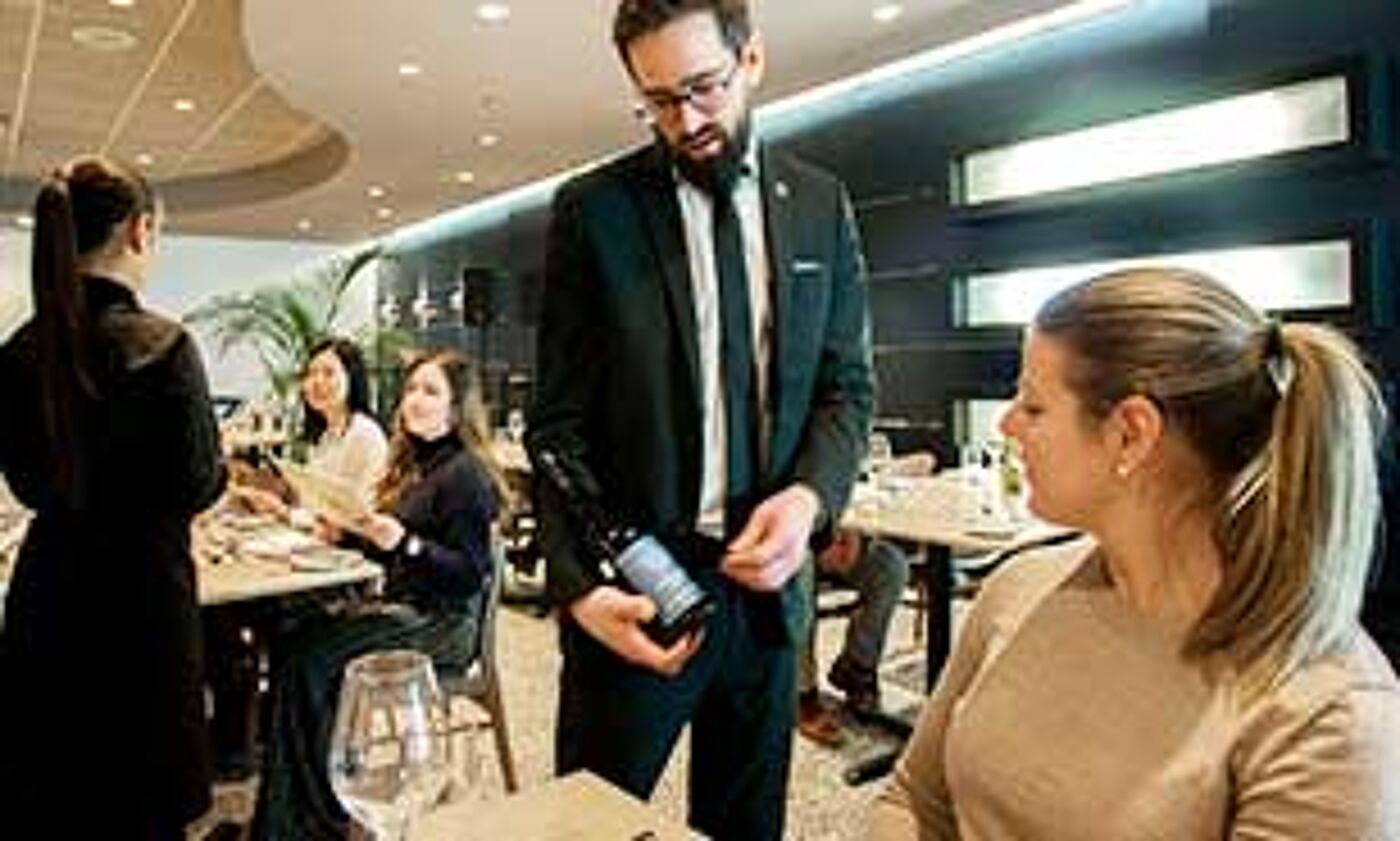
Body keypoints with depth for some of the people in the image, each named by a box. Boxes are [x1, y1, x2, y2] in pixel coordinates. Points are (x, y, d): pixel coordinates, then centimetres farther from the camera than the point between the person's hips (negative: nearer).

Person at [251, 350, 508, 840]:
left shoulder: (466, 472, -12)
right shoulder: (414, 463, 15)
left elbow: (471, 573, -18)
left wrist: (404, 541, -28)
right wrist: (348, 529, 5)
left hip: (444, 624, -8)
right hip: (403, 608, 9)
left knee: (312, 657, -21)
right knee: (289, 643, -10)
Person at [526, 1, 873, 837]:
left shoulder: (821, 204, 6)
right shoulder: (593, 209, -3)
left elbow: (847, 383, 7)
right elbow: (560, 423, -5)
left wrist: (810, 494, -13)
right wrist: (581, 583, -17)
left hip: (766, 578, 3)